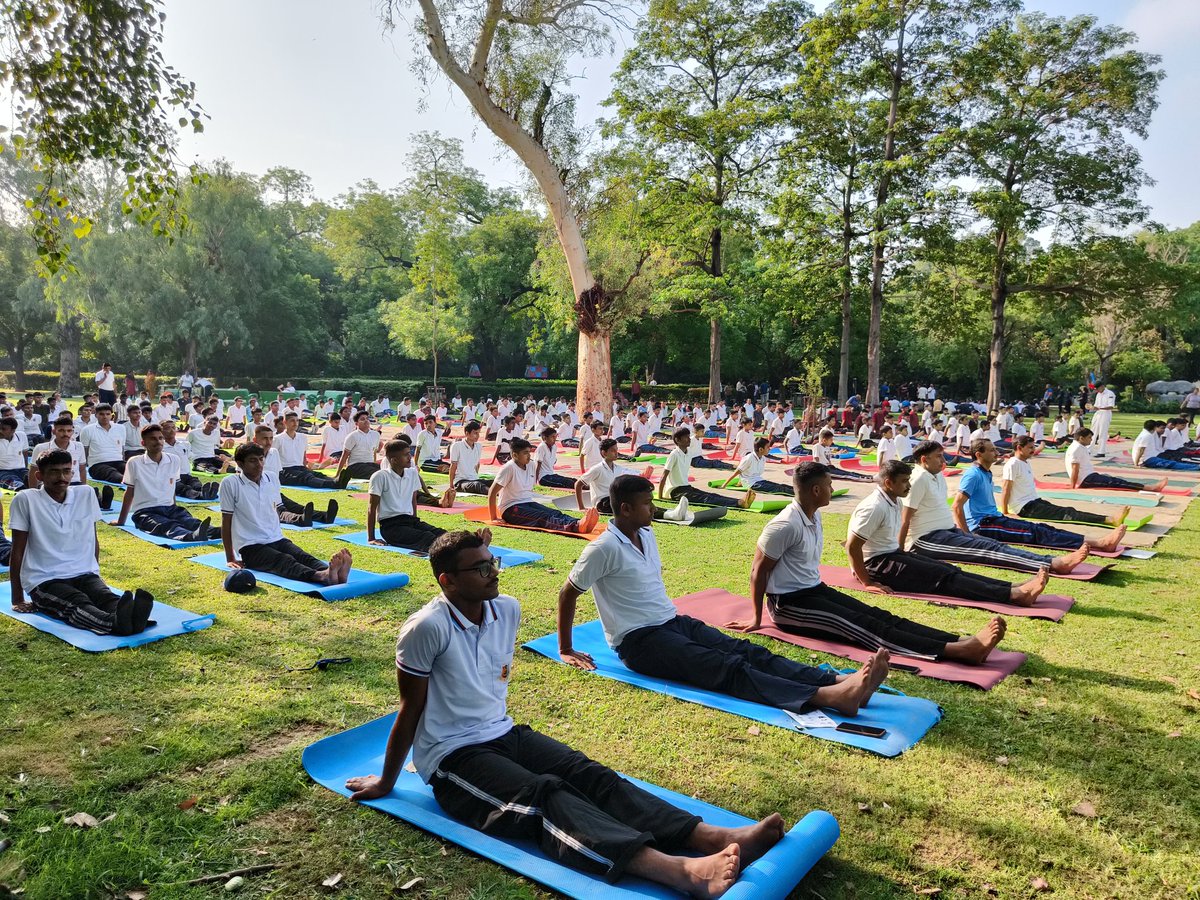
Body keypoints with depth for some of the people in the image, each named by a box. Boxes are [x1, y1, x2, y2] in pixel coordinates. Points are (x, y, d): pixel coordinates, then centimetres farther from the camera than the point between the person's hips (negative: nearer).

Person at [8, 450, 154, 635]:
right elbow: (17, 551, 0)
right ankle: (115, 623, -66)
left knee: (106, 595, -30)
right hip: (44, 581, -4)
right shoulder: (25, 500, -3)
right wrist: (17, 599, 1)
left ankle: (130, 617, -62)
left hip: (84, 574, 4)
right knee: (78, 603, -35)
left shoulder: (87, 494, 7)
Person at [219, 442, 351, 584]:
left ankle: (332, 572, -57)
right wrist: (230, 559, 1)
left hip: (277, 540, 5)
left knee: (302, 556, -27)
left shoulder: (272, 479, 10)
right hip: (250, 546, -5)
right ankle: (322, 576, -63)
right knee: (285, 561, -34)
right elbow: (226, 521, -1)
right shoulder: (230, 484, -5)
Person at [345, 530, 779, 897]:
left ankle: (714, 837, -32)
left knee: (589, 774, -17)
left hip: (503, 733, 7)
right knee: (546, 796, -30)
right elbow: (411, 710, -10)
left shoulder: (507, 609, 1)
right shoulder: (427, 627, -19)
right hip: (451, 758, -7)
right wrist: (386, 782, 0)